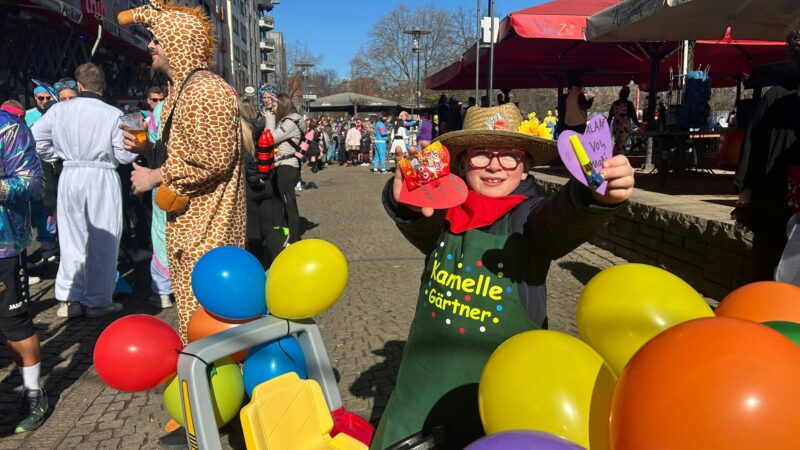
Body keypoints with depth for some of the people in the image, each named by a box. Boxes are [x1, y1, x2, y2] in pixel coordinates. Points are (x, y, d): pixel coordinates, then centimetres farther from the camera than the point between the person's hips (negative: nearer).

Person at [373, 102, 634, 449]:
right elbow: (420, 223, -26)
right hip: (429, 375, 3)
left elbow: (566, 216, -31)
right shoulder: (444, 210, -6)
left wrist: (595, 193, -54)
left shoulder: (529, 217, -11)